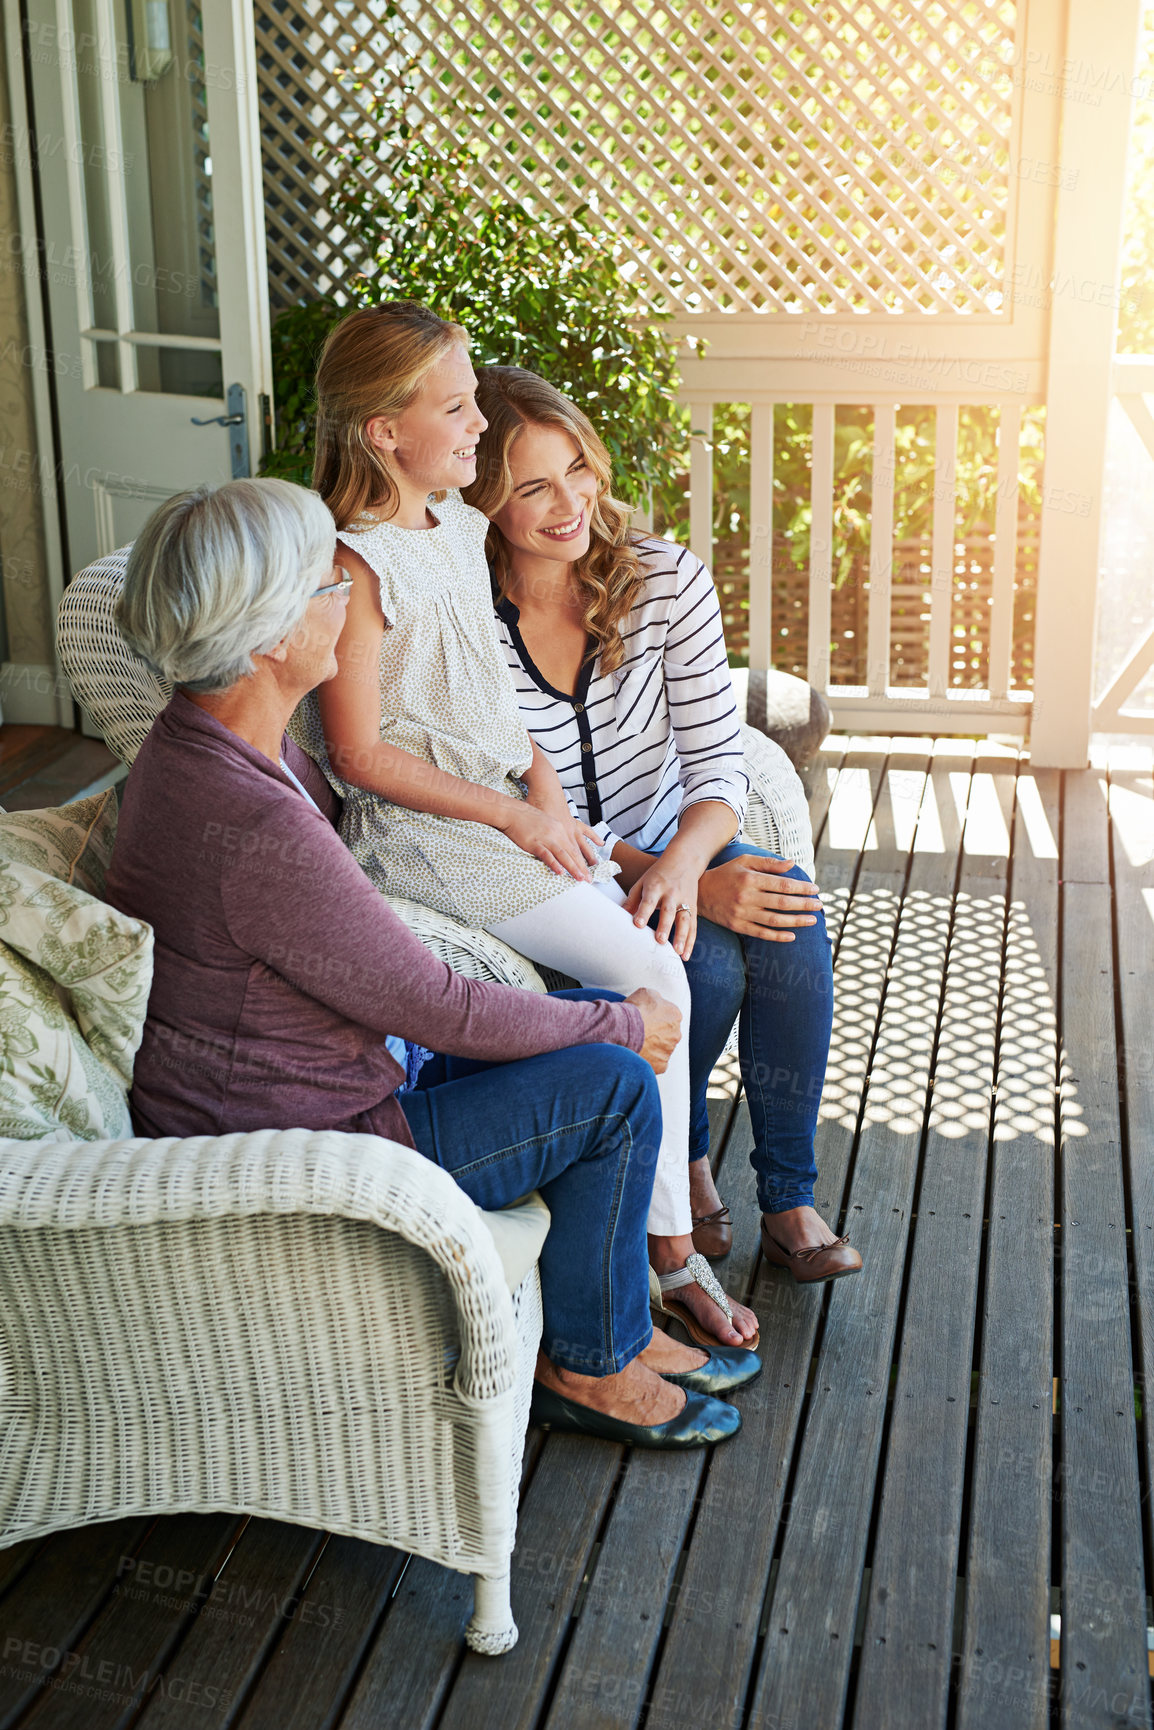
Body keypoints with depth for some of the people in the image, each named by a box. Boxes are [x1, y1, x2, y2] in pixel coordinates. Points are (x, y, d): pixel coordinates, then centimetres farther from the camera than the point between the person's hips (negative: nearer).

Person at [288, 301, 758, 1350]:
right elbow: (358, 755, -18)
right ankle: (672, 1250, -1)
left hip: (503, 801, 8)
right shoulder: (361, 566, -17)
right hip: (421, 831, -8)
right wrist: (512, 815, -15)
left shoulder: (460, 527, 10)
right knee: (651, 982, -15)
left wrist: (542, 783, 2)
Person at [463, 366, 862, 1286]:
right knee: (706, 959, -30)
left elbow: (717, 758, -8)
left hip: (679, 847, 4)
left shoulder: (667, 578, -7)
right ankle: (681, 1159, 2)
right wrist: (691, 890, -27)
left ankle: (789, 1198, -13)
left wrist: (684, 859, -32)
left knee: (790, 909, -27)